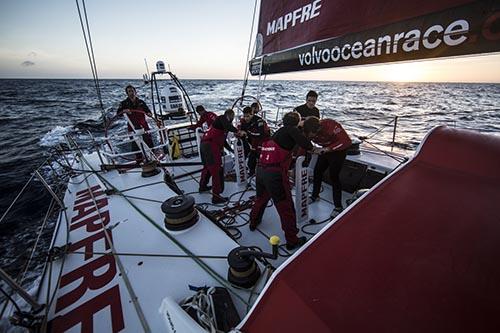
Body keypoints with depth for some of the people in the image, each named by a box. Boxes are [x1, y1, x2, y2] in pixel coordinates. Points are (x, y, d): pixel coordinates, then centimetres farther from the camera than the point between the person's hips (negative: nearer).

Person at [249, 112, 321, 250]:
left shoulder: (280, 131, 21)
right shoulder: (291, 129, -1)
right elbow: (305, 144, -14)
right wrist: (312, 148, 6)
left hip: (261, 169, 8)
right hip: (275, 173, -8)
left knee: (261, 198, 29)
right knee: (286, 207, 5)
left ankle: (253, 222, 50)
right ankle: (292, 240, 18)